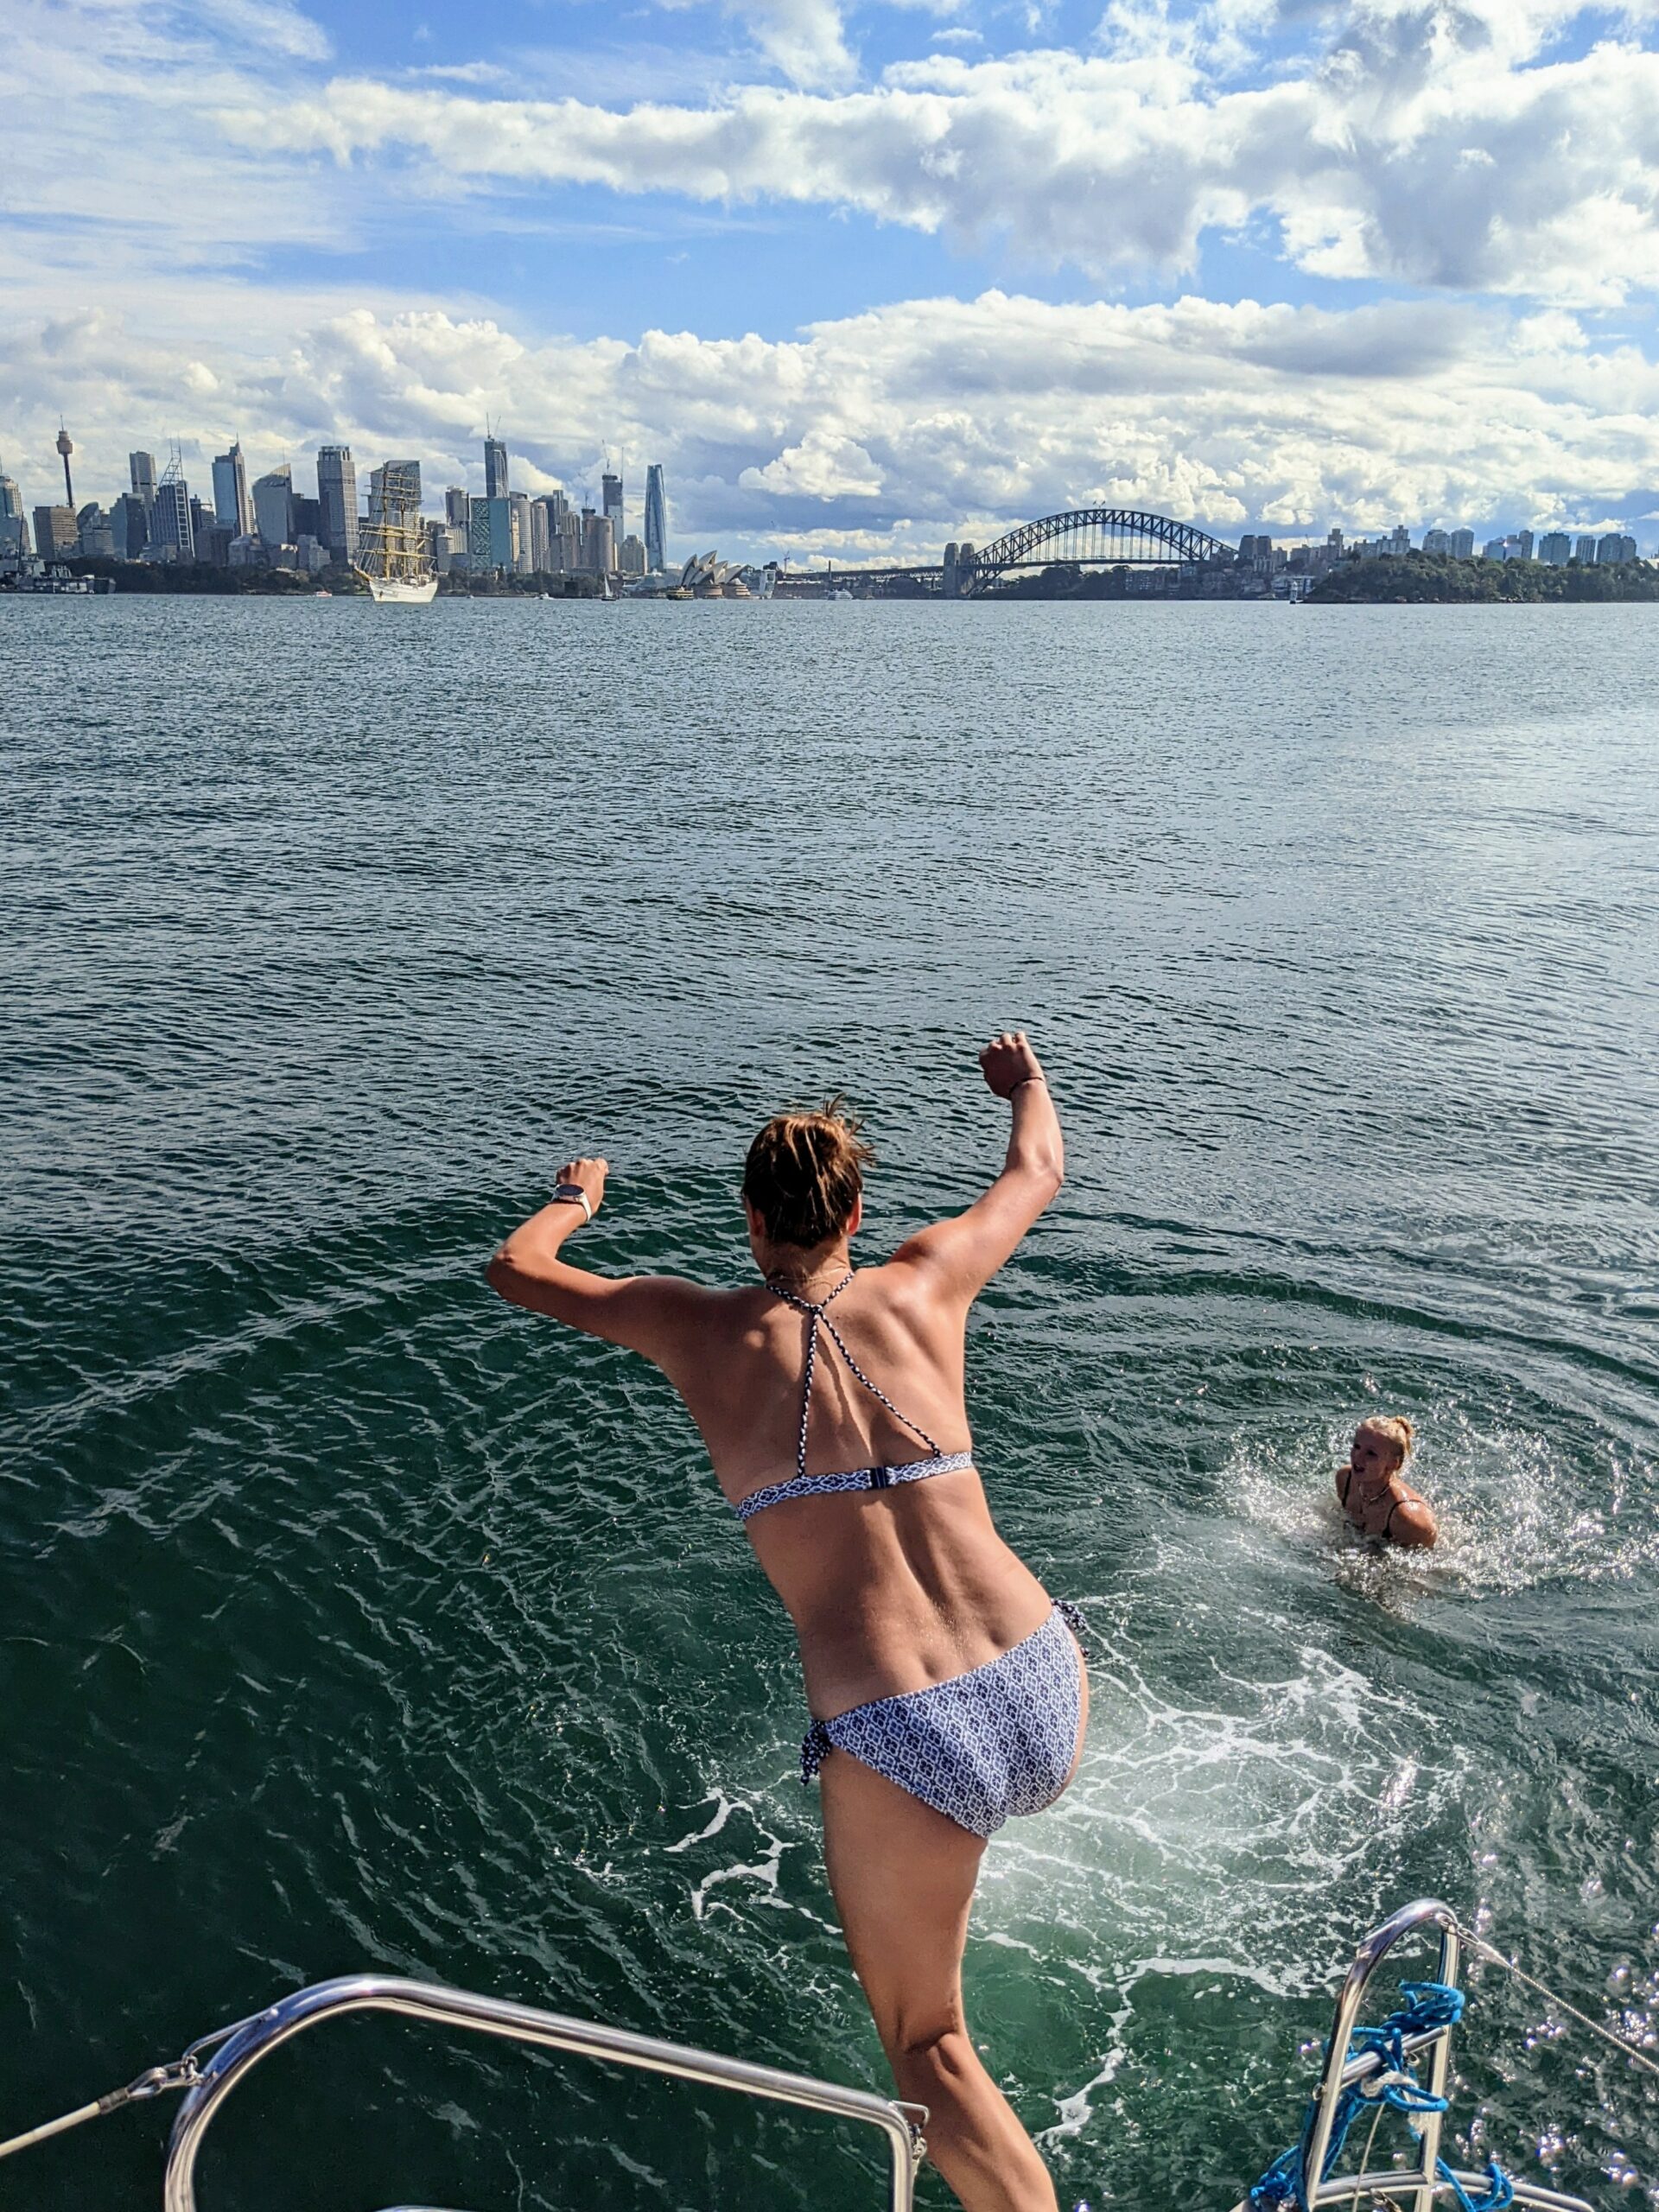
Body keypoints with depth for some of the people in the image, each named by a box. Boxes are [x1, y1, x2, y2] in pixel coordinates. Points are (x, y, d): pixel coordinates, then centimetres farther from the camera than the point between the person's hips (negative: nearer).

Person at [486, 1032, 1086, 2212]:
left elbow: (518, 1269, 20)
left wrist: (576, 1198, 42)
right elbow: (1039, 1168, 28)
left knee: (925, 2043, 19)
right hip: (1052, 1706, 3)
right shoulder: (923, 1283, 7)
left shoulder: (704, 1328, 3)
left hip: (899, 1747, -3)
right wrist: (1025, 1076, 49)